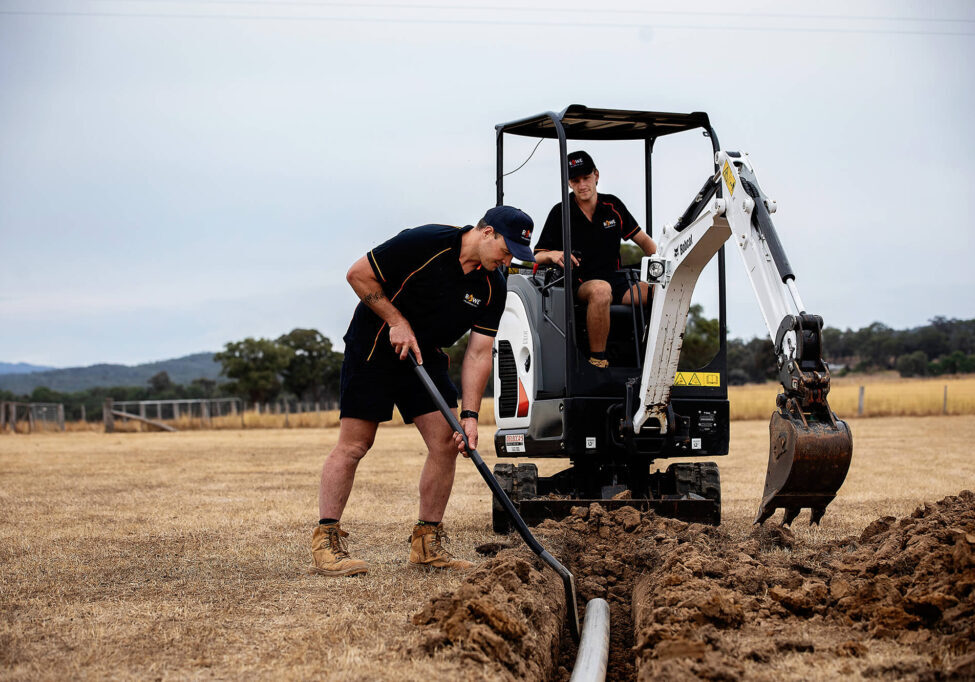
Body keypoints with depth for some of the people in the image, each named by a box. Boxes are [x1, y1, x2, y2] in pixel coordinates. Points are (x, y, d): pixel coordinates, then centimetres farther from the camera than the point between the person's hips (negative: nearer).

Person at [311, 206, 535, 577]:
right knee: (354, 444, -8)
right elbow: (358, 274, -17)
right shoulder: (425, 243, -23)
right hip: (372, 348, -6)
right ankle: (324, 543, -2)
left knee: (447, 441, -3)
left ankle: (426, 544, 7)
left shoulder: (493, 288, -7)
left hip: (424, 355, 6)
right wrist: (397, 322, -19)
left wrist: (469, 415, -16)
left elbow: (479, 353, -7)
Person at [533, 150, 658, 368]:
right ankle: (596, 360, -33)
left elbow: (643, 240, 19)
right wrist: (552, 255, -21)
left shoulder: (613, 206, 11)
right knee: (601, 289, -41)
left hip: (617, 282, 4)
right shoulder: (561, 212, 2)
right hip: (580, 284, -4)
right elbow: (537, 256, 2)